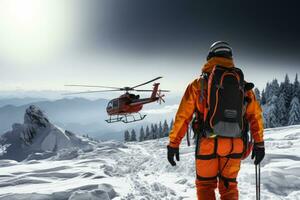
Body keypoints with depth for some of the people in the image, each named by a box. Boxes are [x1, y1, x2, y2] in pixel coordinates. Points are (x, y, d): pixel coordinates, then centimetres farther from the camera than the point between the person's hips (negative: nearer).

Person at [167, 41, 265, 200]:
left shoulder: (199, 84, -1)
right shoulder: (242, 84, 6)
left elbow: (183, 116, -4)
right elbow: (255, 115, 3)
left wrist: (173, 144, 1)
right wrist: (259, 143, 11)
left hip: (207, 144, -2)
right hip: (234, 145, 2)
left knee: (205, 186, 16)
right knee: (229, 186, 18)